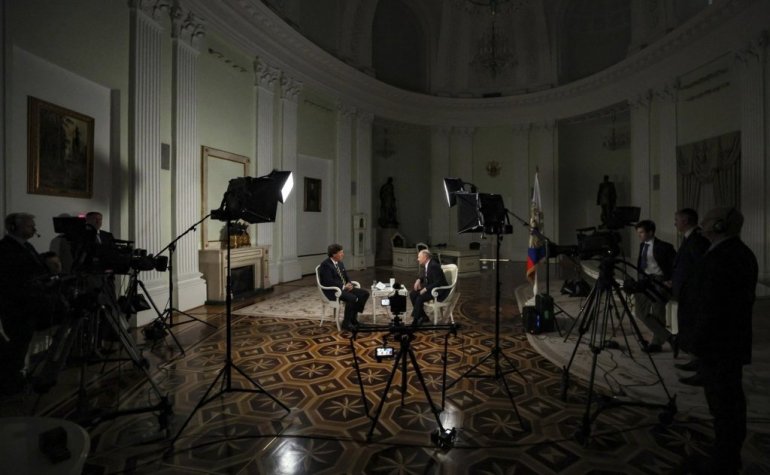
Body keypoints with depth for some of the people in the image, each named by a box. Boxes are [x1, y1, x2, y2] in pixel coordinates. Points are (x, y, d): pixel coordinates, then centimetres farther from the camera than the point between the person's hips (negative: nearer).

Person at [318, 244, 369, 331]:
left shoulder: (340, 263, 13)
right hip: (332, 291, -9)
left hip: (344, 287, 9)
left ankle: (353, 318, 3)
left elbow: (346, 277, 18)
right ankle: (346, 323, -14)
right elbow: (329, 282, -23)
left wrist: (349, 284, -4)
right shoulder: (325, 265, -15)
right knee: (352, 298, -31)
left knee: (365, 293, -5)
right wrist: (343, 286, -20)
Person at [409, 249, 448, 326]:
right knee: (412, 294, -1)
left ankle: (415, 321, -11)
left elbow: (438, 283, -27)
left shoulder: (434, 266, -25)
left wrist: (425, 289, -25)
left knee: (419, 299, -25)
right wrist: (418, 280, 0)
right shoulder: (426, 264, 3)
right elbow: (423, 275, 21)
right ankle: (423, 317, 6)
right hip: (430, 288, 10)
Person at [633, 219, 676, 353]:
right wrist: (640, 279, 13)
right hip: (644, 282, 7)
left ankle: (656, 343, 16)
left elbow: (675, 265, -8)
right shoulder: (642, 245, 10)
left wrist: (670, 281, -10)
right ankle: (668, 337, 15)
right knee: (640, 313, 4)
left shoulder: (663, 247, -11)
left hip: (658, 283, -7)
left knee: (658, 315, 2)